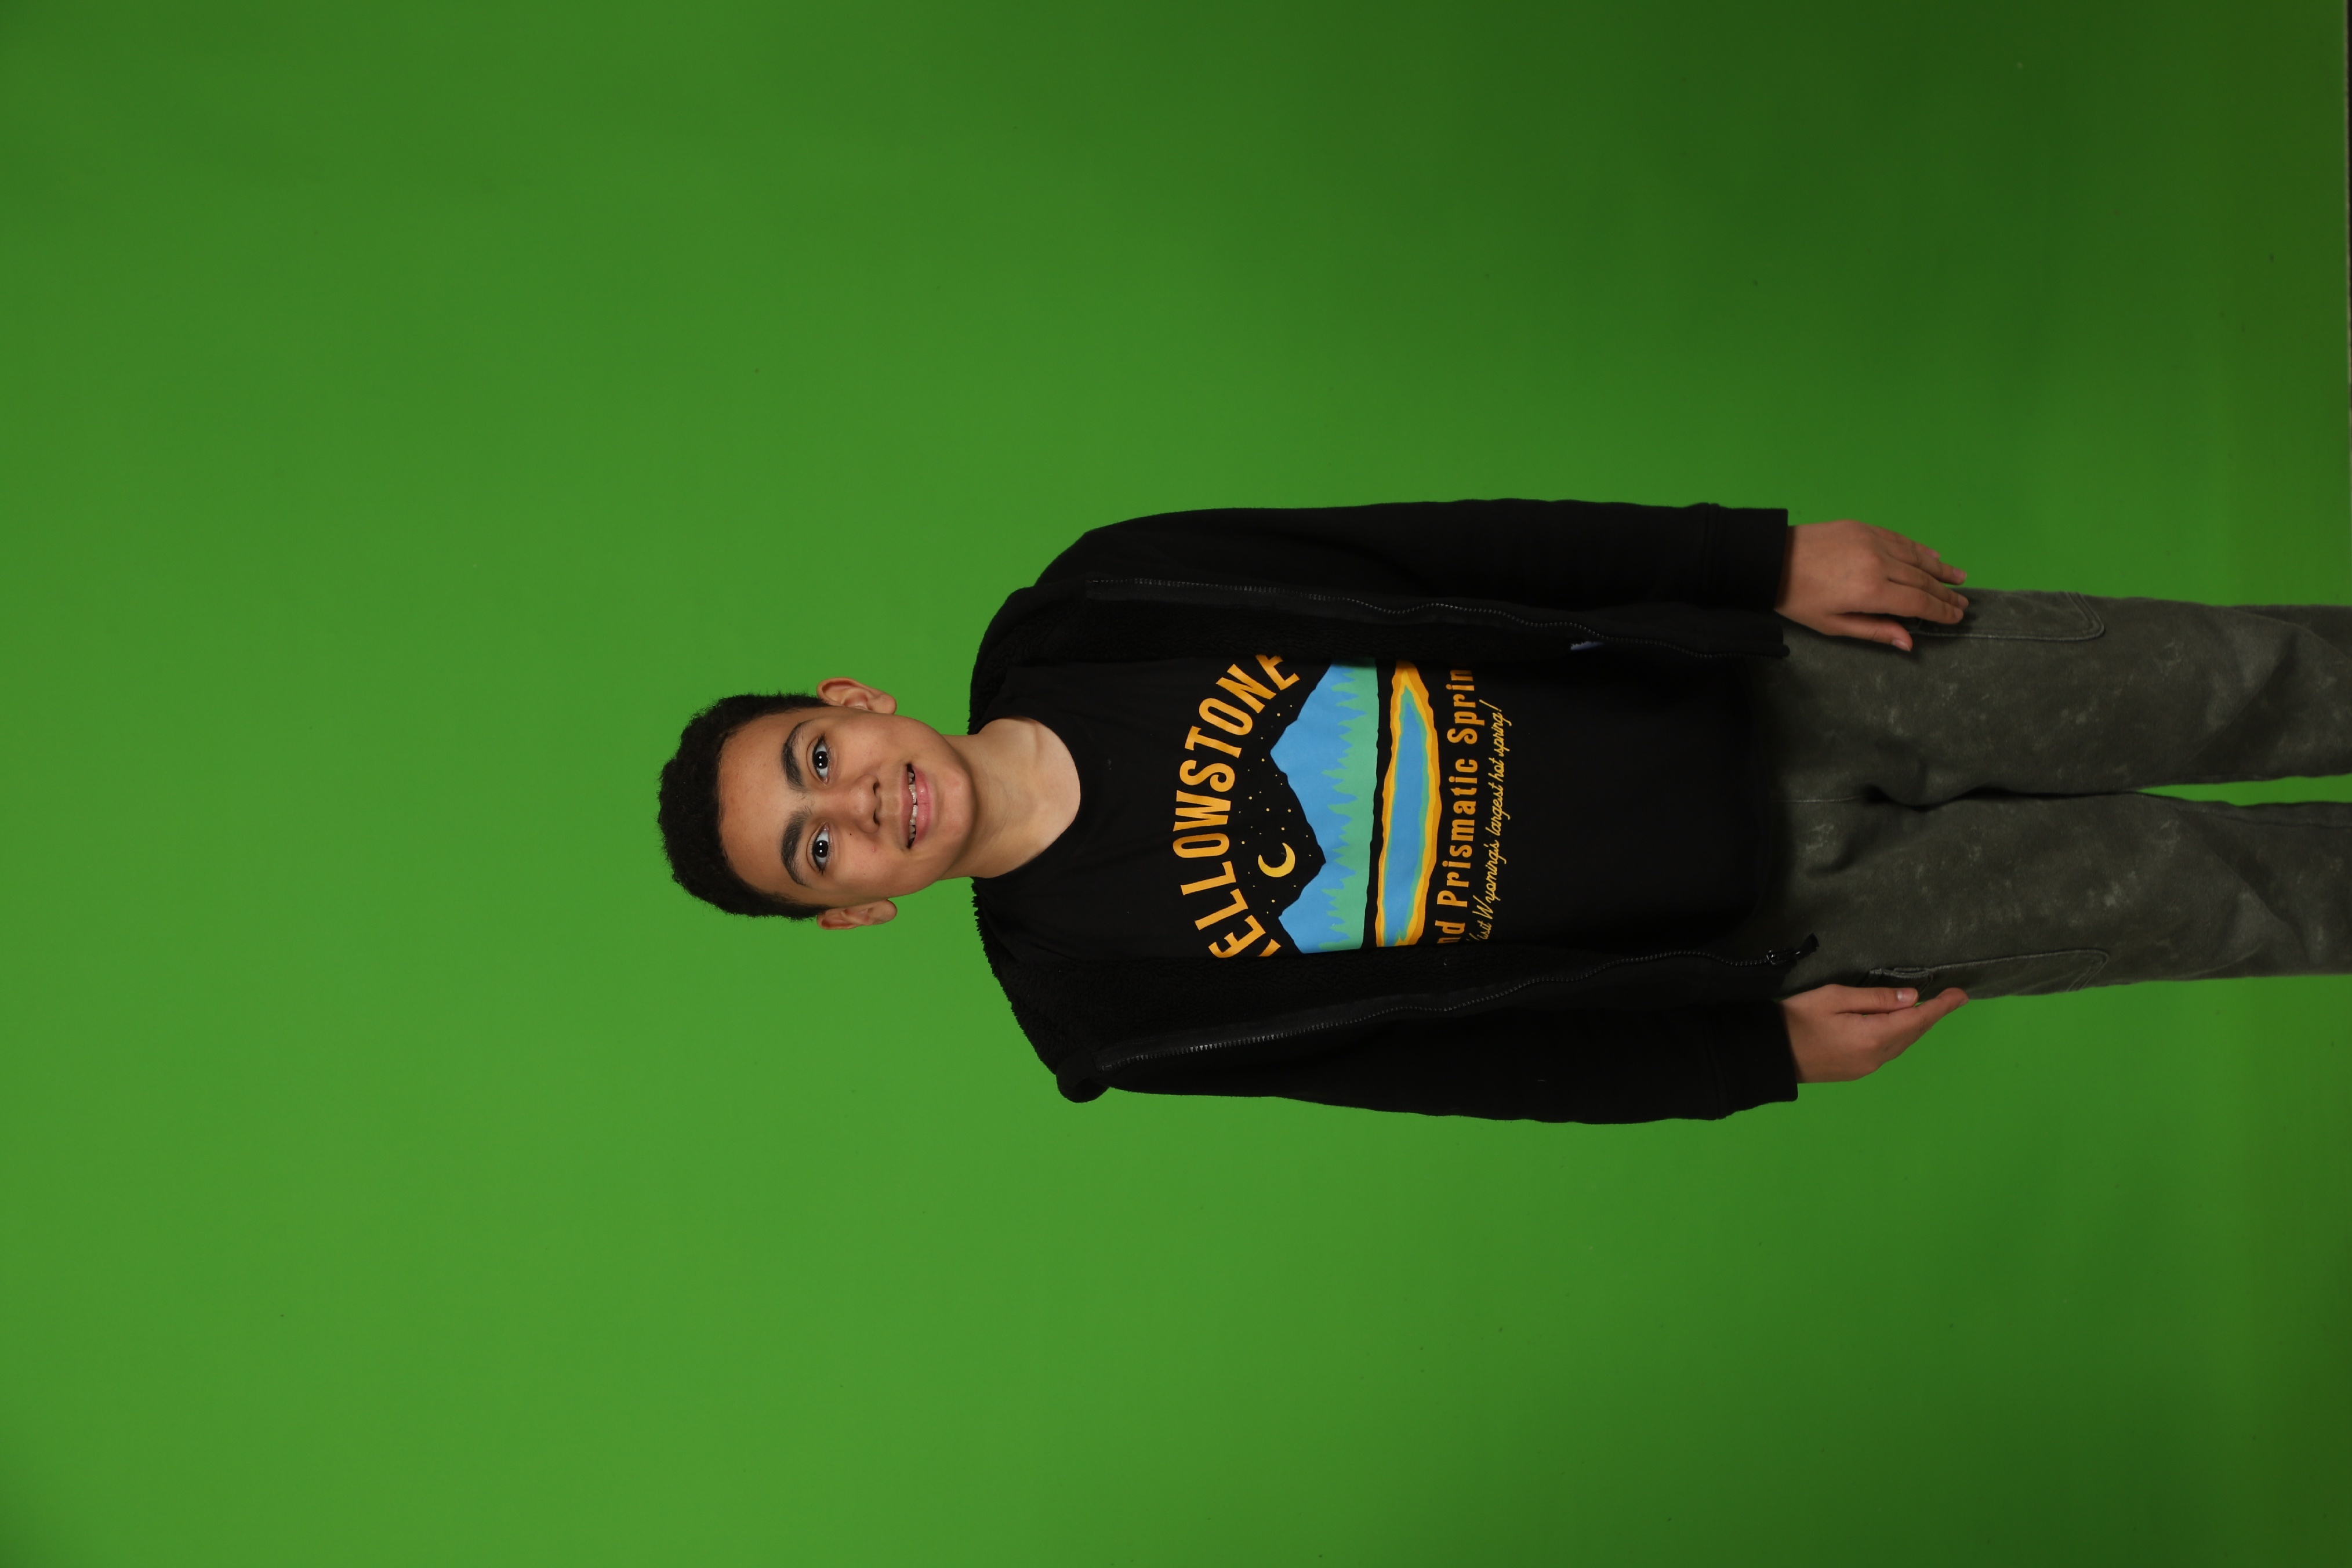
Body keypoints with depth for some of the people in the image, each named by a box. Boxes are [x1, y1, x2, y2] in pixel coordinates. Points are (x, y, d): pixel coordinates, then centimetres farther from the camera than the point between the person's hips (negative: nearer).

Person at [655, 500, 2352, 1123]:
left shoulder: (1092, 613, -10)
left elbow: (1456, 551, -7)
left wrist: (1770, 555, -10)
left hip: (1766, 684, 3)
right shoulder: (1101, 995, -13)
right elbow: (1444, 1048, -8)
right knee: (2212, 889, 2)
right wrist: (1761, 1046, -9)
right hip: (1763, 921, -2)